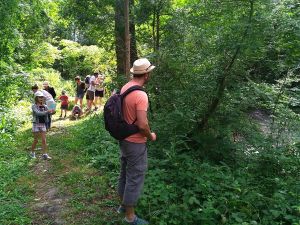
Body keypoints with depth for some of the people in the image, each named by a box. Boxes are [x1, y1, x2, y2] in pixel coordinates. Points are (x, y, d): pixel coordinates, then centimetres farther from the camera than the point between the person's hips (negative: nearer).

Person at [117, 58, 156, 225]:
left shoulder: (125, 88, 2)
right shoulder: (141, 95, -25)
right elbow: (142, 124, -27)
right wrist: (151, 136, -8)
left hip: (124, 138, 9)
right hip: (136, 143, -9)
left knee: (125, 173, 22)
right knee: (135, 178, 5)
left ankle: (123, 204, 40)